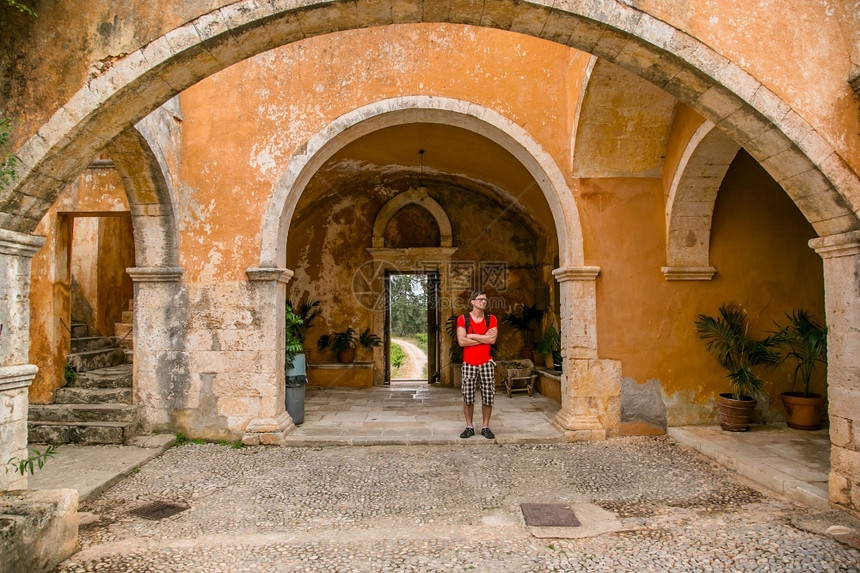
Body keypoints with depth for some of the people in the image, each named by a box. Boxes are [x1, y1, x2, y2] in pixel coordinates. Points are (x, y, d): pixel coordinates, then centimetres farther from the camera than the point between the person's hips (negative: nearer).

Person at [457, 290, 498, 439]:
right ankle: (469, 427, 16)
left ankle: (485, 427, 16)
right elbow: (461, 341, -12)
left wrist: (472, 335, -9)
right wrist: (483, 338, -9)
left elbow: (492, 339, -11)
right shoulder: (462, 319, -1)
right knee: (468, 397, 3)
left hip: (486, 363, 1)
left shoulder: (491, 319, 3)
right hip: (469, 364, -1)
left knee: (488, 397, 4)